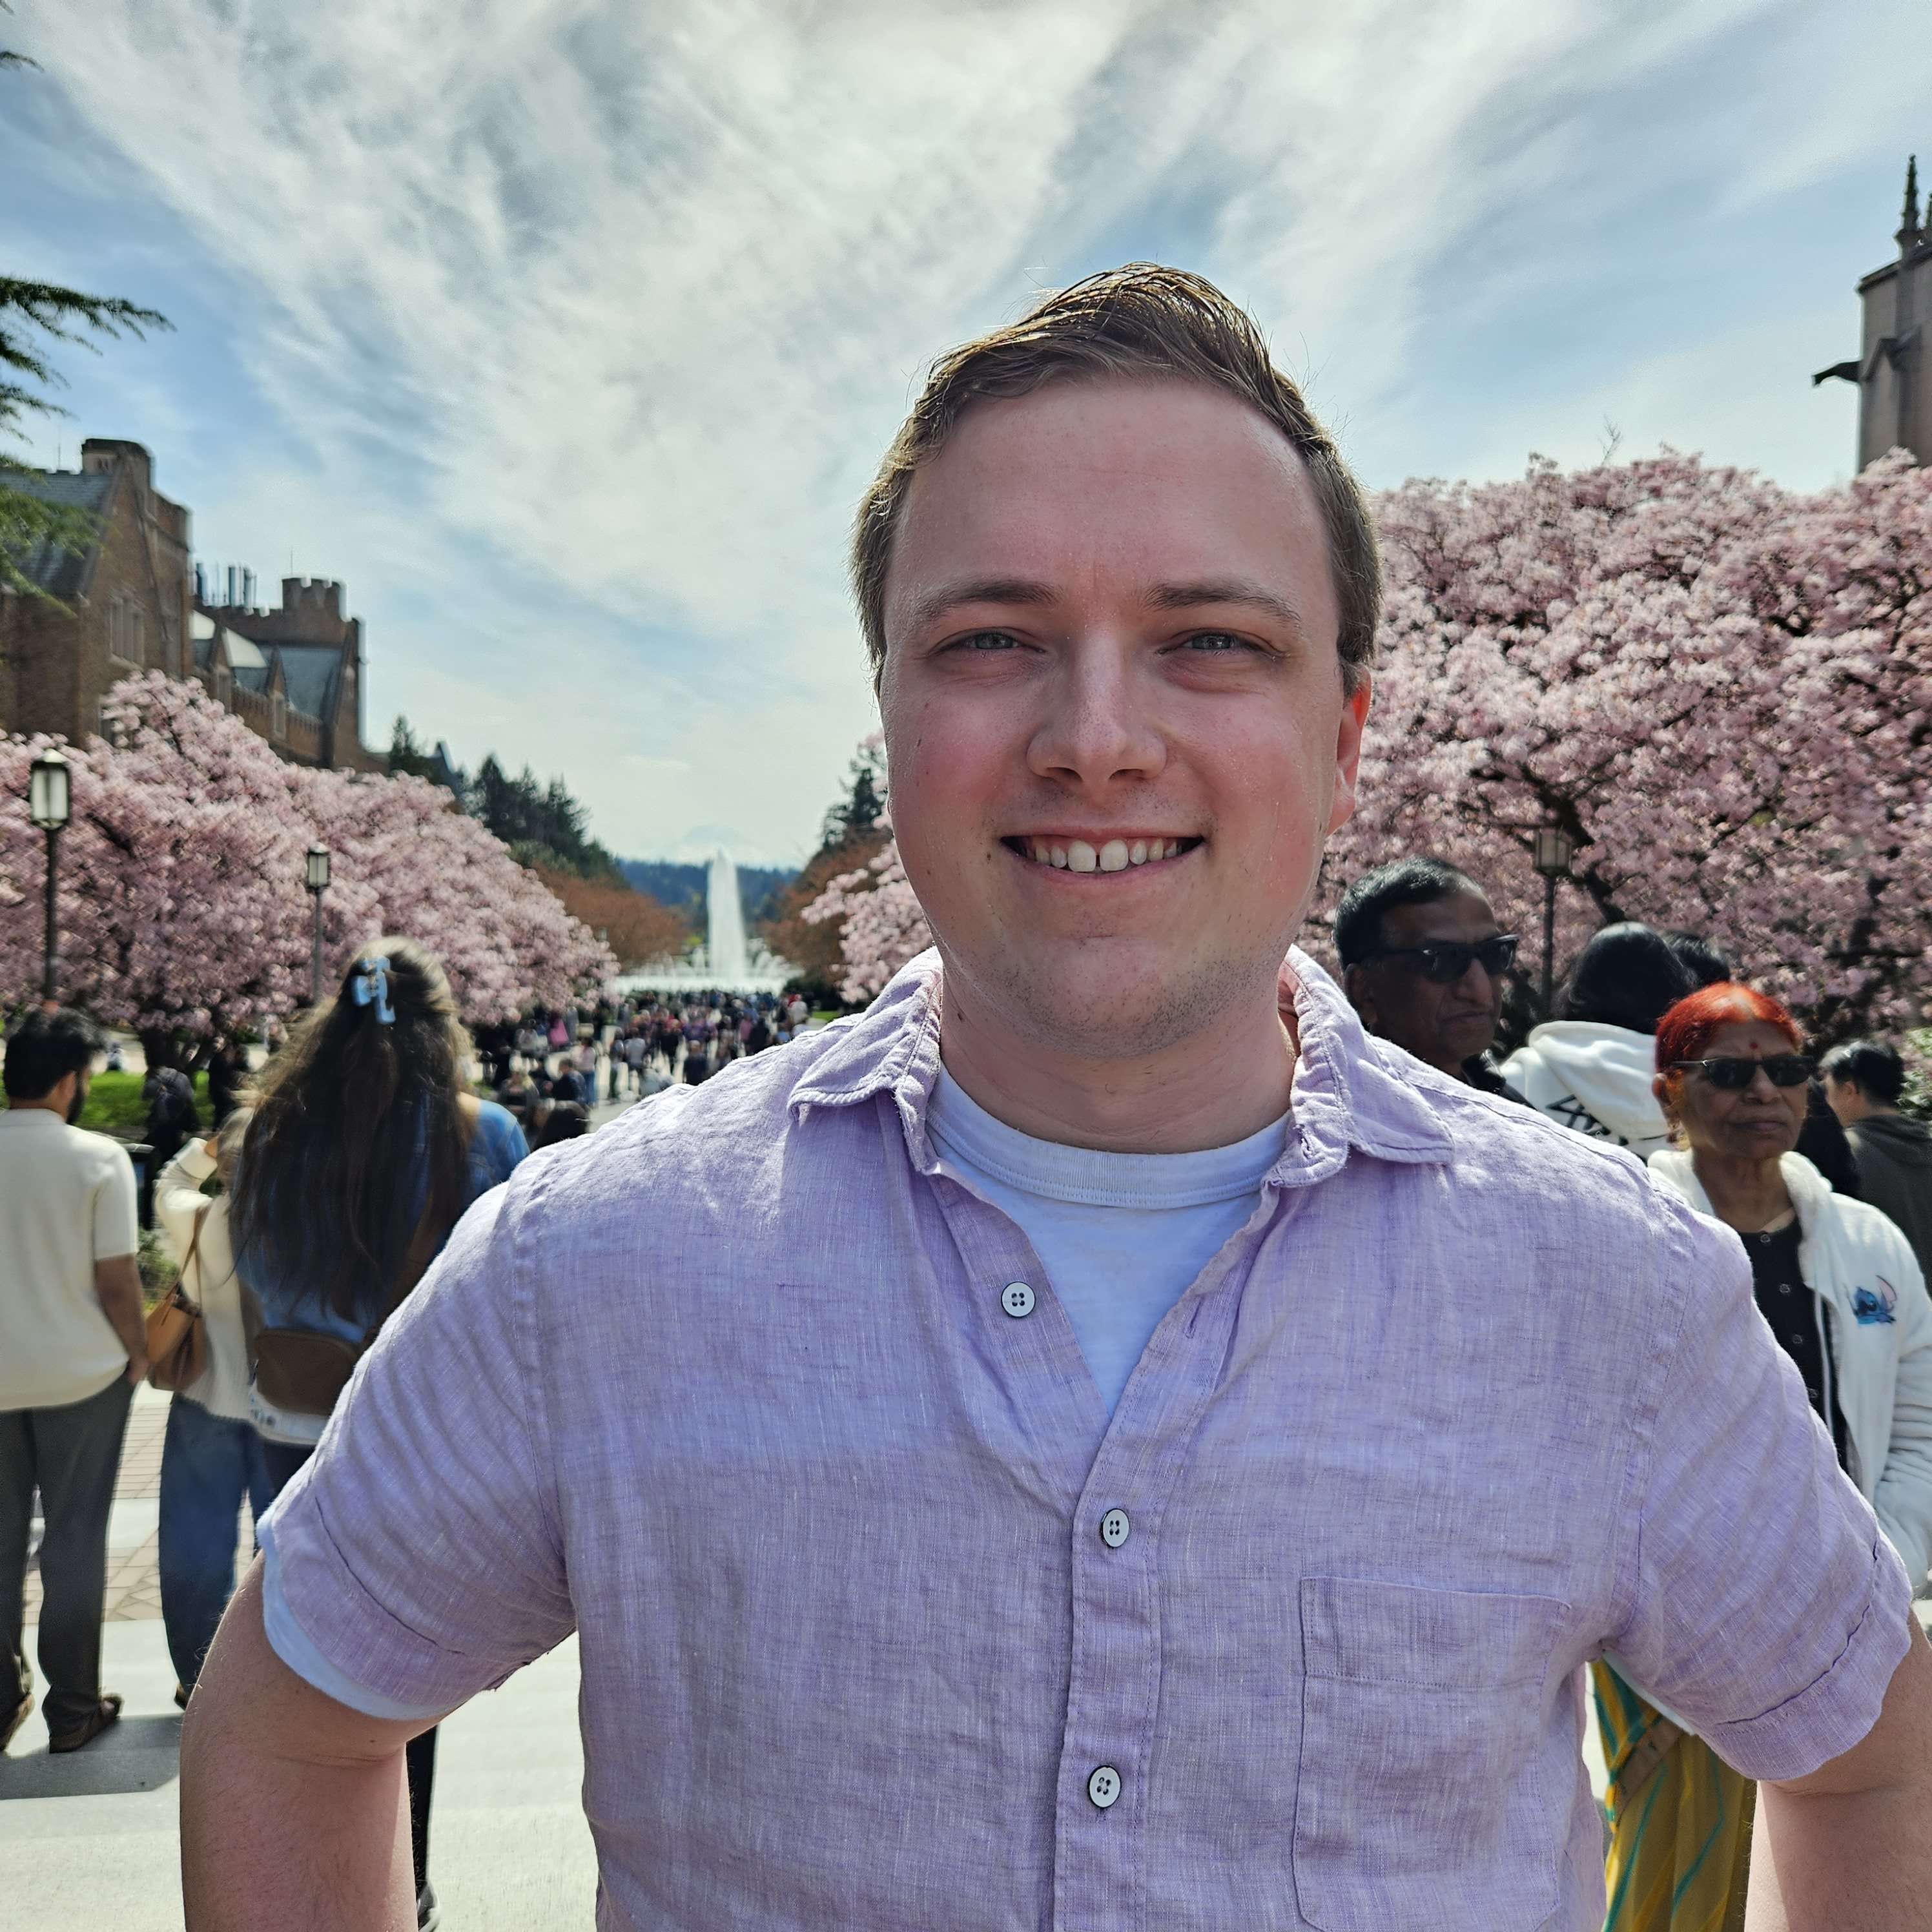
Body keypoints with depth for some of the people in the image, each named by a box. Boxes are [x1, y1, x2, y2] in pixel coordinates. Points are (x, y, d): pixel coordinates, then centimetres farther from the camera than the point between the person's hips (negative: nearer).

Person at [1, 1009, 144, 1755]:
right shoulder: (98, 1156, -15)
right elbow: (116, 1280, -15)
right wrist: (137, 1352, 1)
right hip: (81, 1373, -3)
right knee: (74, 1539, 8)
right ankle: (72, 1707, 17)